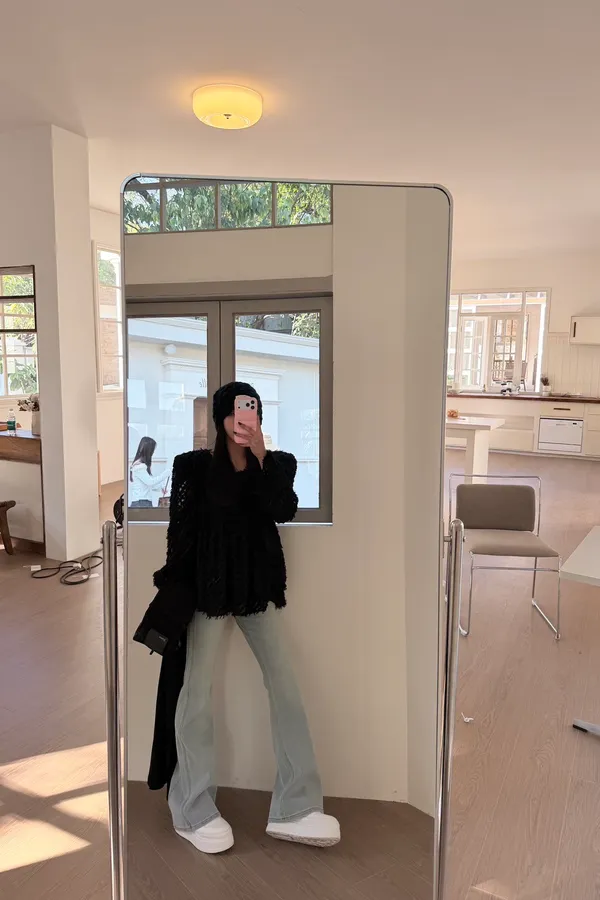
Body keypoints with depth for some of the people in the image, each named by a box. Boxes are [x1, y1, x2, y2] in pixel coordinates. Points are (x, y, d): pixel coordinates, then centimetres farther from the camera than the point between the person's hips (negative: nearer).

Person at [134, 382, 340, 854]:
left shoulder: (277, 463, 3)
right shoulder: (194, 465, -4)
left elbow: (285, 511, -14)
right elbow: (180, 531, -4)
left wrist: (261, 456, -20)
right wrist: (174, 589, -7)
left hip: (259, 585, 3)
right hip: (208, 587, -3)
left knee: (286, 687, 1)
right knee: (196, 692, 4)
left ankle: (294, 808, 11)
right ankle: (193, 811, 19)